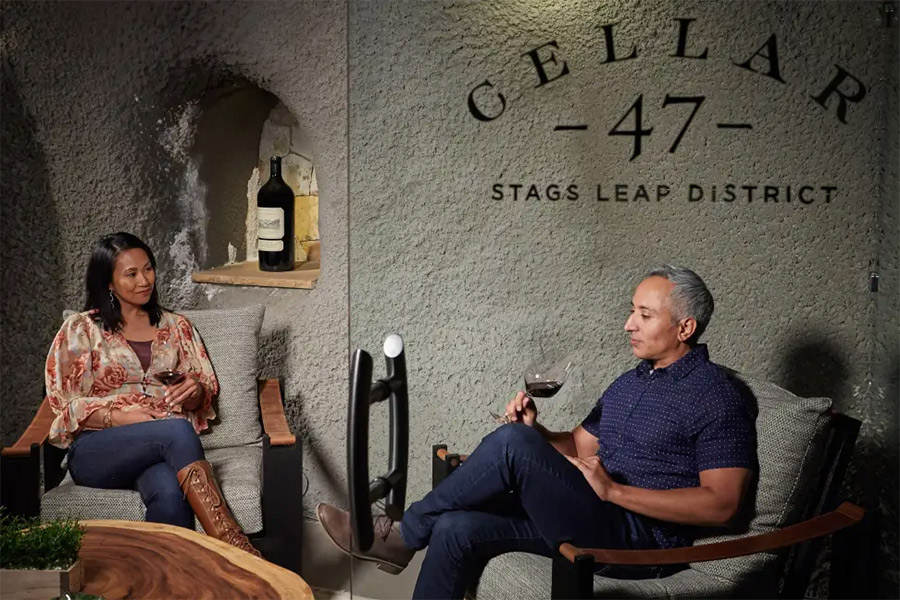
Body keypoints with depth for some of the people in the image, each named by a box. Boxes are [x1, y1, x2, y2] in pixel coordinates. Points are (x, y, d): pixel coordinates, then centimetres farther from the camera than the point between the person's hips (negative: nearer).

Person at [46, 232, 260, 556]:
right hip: (96, 450, -2)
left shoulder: (176, 326, 19)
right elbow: (67, 405, 4)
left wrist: (195, 393, -7)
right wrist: (120, 416, -13)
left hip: (164, 443, 2)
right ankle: (239, 552, -43)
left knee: (168, 494, -38)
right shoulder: (80, 329, 11)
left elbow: (207, 392, 18)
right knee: (177, 430, -37)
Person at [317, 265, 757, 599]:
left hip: (641, 539, -8)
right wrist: (534, 431, -3)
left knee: (511, 442, -24)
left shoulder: (716, 398, -9)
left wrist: (615, 490, -21)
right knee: (457, 528, -11)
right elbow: (577, 447, 20)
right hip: (598, 521, 8)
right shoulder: (630, 382, 19)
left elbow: (721, 504, -17)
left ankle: (403, 536, -8)